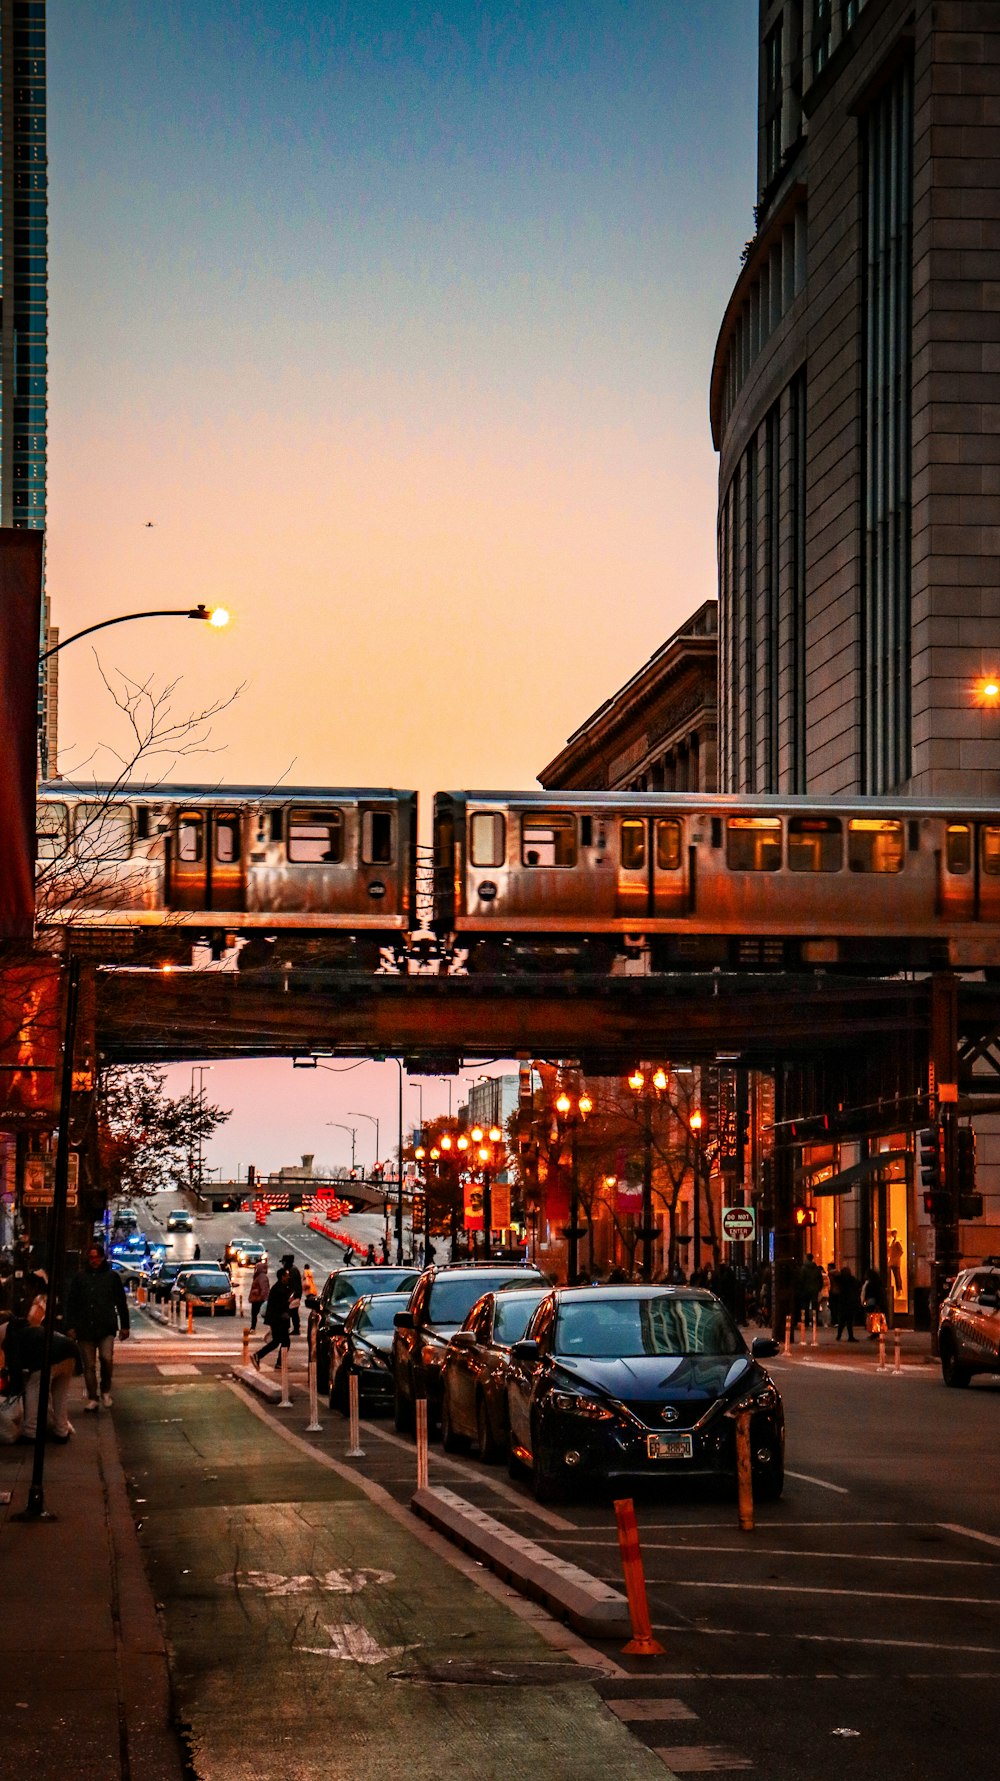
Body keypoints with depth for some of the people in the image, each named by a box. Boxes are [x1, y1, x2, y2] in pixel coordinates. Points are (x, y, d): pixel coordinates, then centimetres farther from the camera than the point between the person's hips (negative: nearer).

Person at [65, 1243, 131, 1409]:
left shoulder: (112, 1277, 8)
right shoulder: (79, 1278, 9)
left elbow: (121, 1303, 12)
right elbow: (71, 1304, 9)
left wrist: (125, 1326, 9)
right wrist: (70, 1326, 0)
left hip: (106, 1328, -2)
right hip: (85, 1329, 2)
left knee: (106, 1358, -19)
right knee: (89, 1365, 4)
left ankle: (106, 1391, 2)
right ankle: (92, 1398, 14)